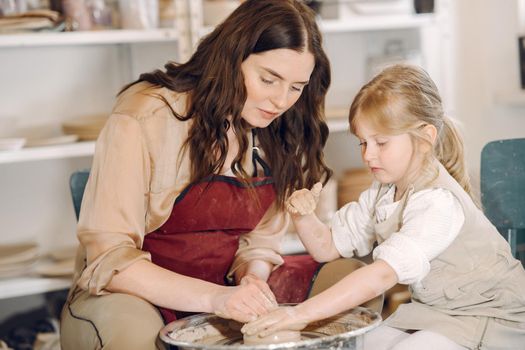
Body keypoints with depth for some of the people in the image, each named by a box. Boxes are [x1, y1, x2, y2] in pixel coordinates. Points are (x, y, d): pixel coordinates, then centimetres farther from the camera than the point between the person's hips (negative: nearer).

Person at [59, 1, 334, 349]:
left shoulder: (279, 130, -1)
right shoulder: (146, 116, -21)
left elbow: (260, 238, 6)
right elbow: (109, 258, -22)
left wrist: (253, 279, -18)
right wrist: (213, 297, -33)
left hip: (229, 286, 6)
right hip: (139, 296, -5)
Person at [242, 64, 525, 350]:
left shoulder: (438, 203, -26)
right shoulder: (382, 193, 2)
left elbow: (383, 274, -37)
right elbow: (327, 246, 6)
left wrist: (302, 313, -41)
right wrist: (304, 217, -17)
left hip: (492, 317, -7)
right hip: (432, 310, 7)